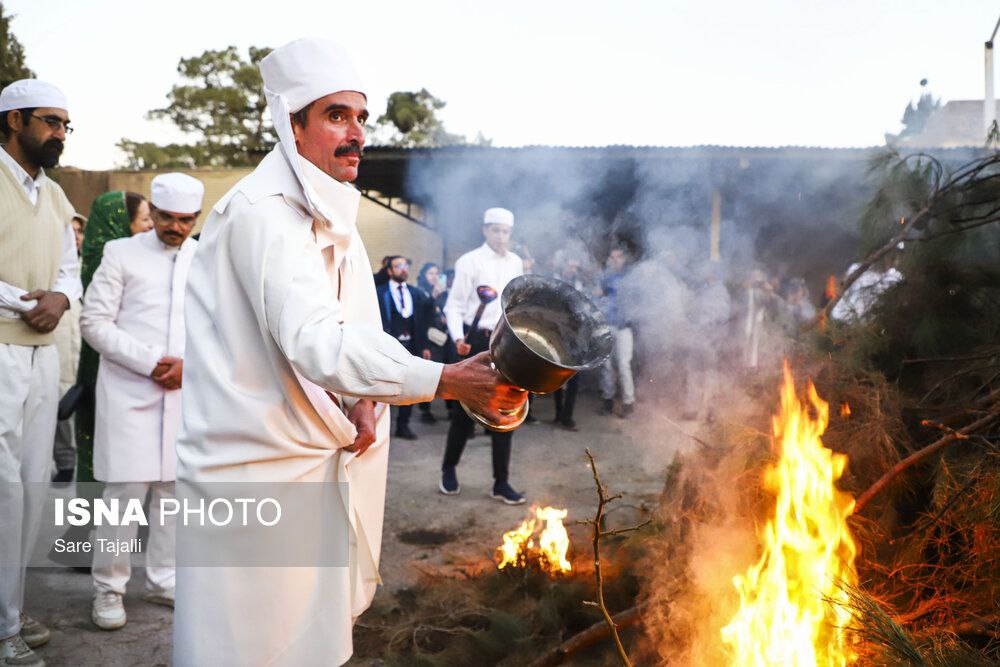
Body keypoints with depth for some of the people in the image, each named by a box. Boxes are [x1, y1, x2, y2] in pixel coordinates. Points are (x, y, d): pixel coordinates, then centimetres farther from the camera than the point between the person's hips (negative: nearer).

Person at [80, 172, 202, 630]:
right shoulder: (122, 253, 2)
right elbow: (94, 321, -3)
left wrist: (190, 365, -7)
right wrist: (149, 362, -12)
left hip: (186, 390, 3)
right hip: (129, 389, -3)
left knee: (174, 486, 7)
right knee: (126, 487, -6)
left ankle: (162, 579, 20)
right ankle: (108, 587, 8)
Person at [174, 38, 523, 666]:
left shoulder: (333, 219, 12)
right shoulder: (262, 212, -19)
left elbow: (356, 333, 14)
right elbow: (314, 339, -32)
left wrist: (363, 397, -8)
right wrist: (446, 380, -40)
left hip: (322, 462, 9)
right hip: (253, 468, -9)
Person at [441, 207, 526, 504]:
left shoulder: (516, 263, 10)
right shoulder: (469, 261, -5)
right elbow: (454, 305, -6)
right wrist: (458, 337, -22)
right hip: (477, 340, -4)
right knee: (466, 409, 4)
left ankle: (501, 483, 13)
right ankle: (449, 469, 27)